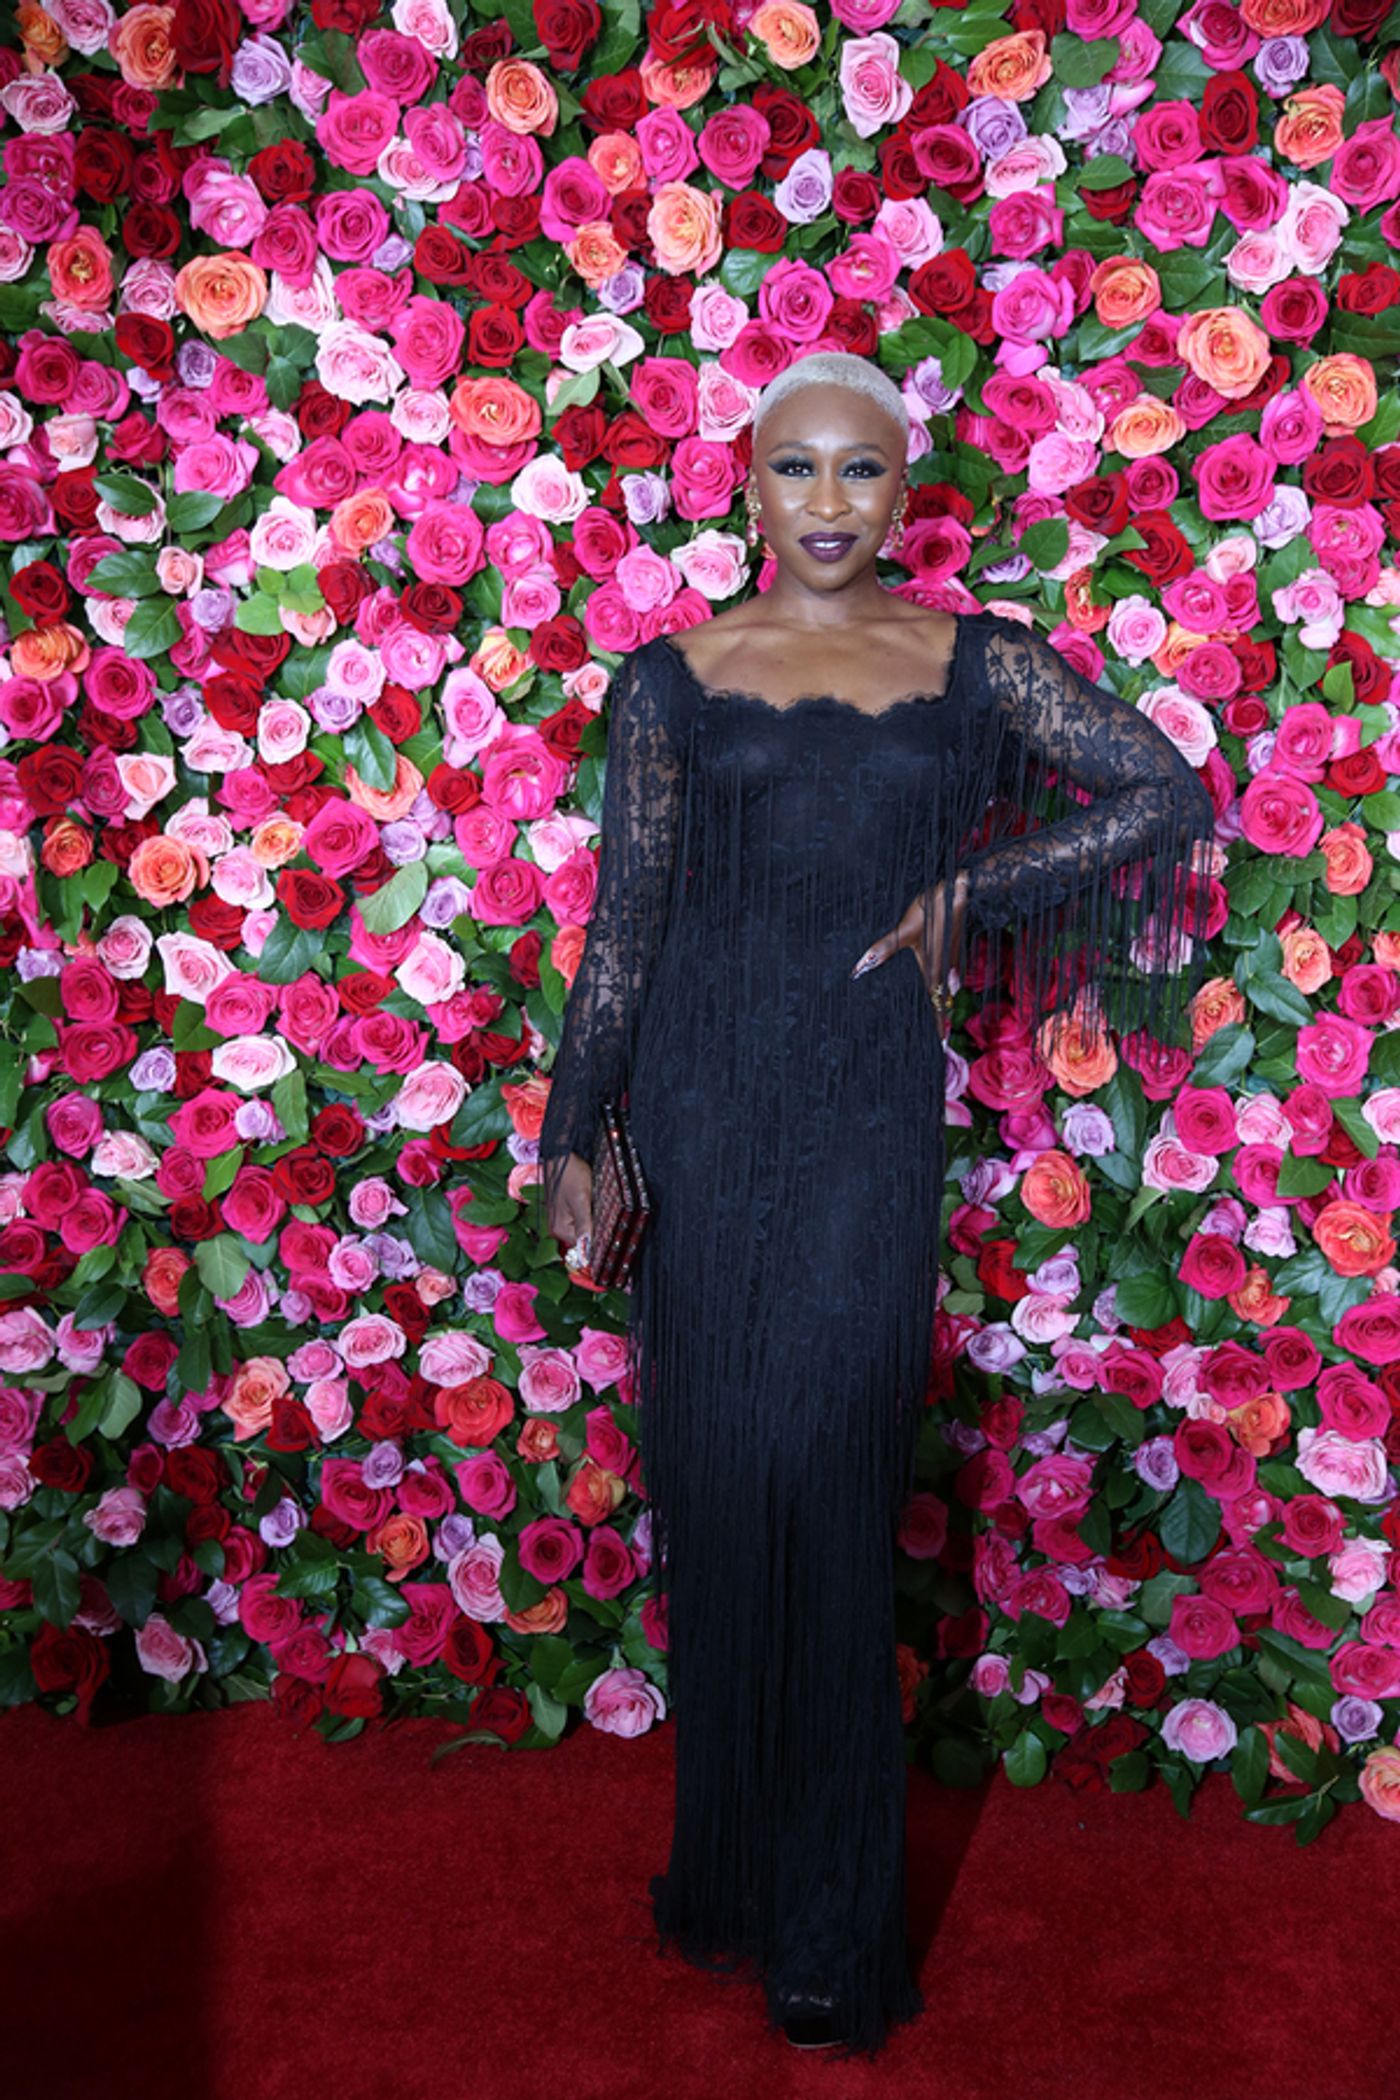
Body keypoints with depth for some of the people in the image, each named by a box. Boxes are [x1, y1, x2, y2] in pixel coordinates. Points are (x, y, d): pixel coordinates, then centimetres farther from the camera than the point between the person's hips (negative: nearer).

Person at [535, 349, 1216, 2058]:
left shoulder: (975, 663, 8)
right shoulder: (671, 677, 7)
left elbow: (1170, 789, 7)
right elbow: (623, 925, 8)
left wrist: (971, 899, -1)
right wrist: (568, 1133, 7)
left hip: (870, 1114, -1)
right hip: (704, 1105, 1)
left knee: (829, 1488, -3)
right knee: (715, 1480, 5)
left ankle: (832, 1930, 13)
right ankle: (732, 1869, 24)